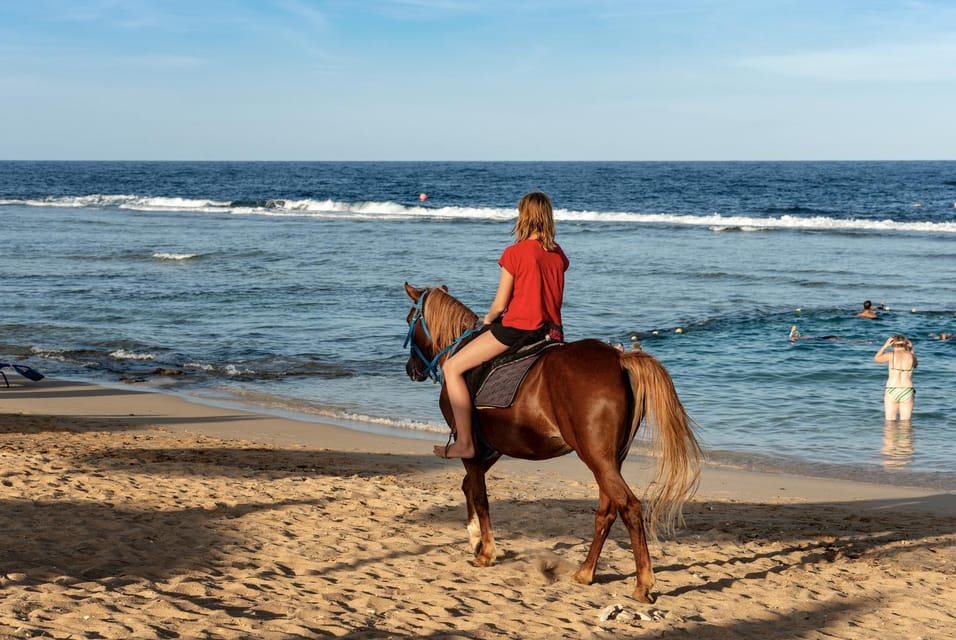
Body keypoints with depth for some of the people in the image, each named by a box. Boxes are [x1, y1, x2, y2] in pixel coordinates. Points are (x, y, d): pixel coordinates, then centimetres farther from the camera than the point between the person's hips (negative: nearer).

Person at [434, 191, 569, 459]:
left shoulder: (514, 253, -11)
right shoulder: (559, 255, 8)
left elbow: (499, 306, -7)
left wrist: (486, 321, 15)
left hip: (516, 328, -7)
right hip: (552, 331, 8)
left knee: (451, 368, -1)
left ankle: (465, 442, -6)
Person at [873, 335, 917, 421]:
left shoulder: (891, 355, -3)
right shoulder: (911, 356, 1)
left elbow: (876, 359, 16)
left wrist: (885, 346, 18)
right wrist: (911, 350, 23)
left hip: (892, 391, -1)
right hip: (907, 391, 1)